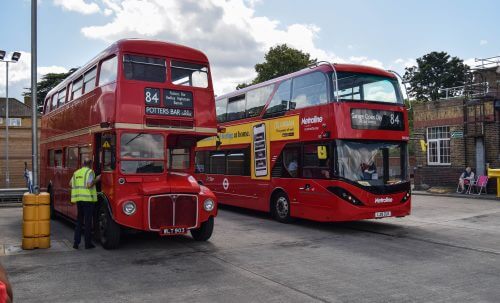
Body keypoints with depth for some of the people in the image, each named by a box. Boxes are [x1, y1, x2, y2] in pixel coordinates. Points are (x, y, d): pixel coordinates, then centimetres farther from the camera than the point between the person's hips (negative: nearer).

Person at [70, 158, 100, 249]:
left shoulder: (76, 172, 14)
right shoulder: (90, 172, -7)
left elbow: (70, 184, 16)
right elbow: (89, 185, -18)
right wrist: (96, 180, -4)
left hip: (78, 199, 6)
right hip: (88, 199, -6)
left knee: (79, 221, 15)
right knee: (88, 221, 0)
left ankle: (76, 242, 13)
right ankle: (88, 243, 4)